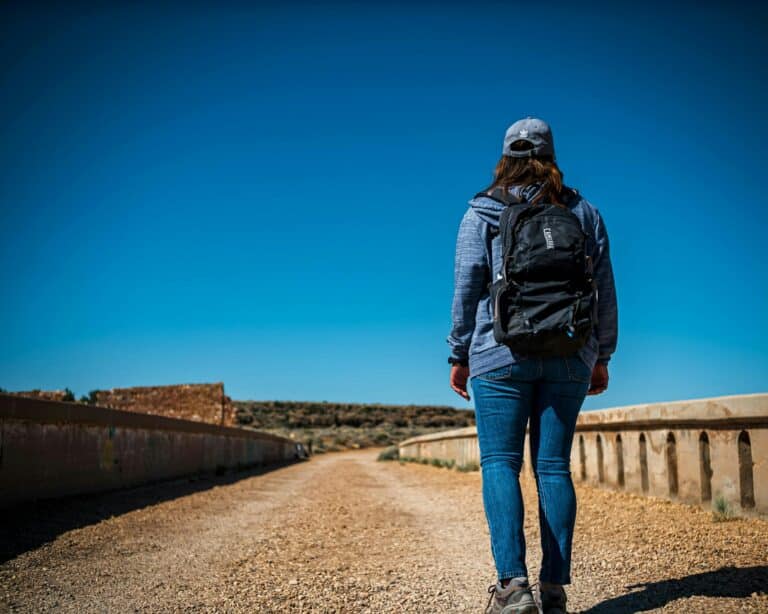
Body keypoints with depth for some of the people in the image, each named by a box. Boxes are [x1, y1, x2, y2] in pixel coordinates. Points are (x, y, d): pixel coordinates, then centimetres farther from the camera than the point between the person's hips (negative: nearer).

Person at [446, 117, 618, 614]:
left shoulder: (482, 213, 4)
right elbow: (605, 290, 11)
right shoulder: (584, 213, 12)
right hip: (569, 358, 3)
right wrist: (601, 357, 16)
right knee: (554, 466, 5)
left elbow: (467, 288, 0)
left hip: (502, 353, -3)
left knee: (500, 462, -1)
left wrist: (459, 355, 6)